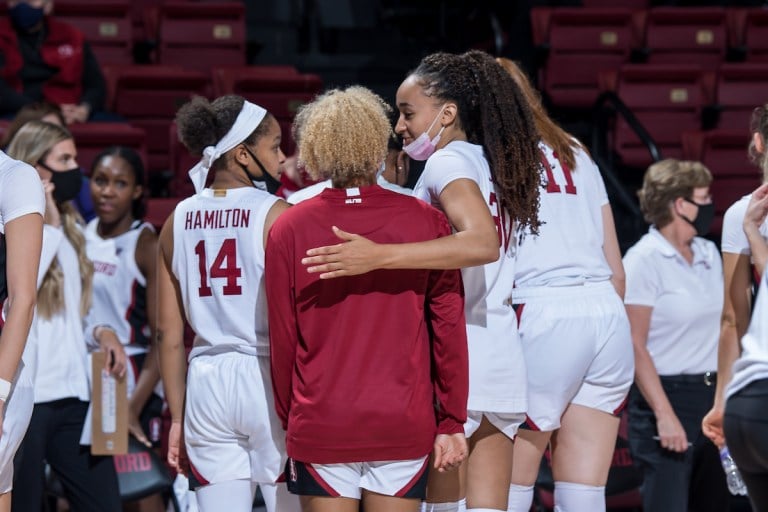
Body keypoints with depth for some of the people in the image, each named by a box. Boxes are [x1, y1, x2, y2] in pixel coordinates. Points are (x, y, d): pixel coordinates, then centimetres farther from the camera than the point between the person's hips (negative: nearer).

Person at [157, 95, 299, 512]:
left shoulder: (179, 221, 8)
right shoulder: (275, 216, -7)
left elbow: (169, 334, 9)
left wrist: (177, 418, 16)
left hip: (207, 386, 5)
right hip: (268, 382, -5)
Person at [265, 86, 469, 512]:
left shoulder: (287, 229, -3)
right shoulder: (426, 223, -3)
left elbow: (282, 338, 2)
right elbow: (449, 328, -2)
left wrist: (289, 420, 14)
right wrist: (451, 423, 6)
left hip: (319, 426, 0)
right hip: (404, 427, 0)